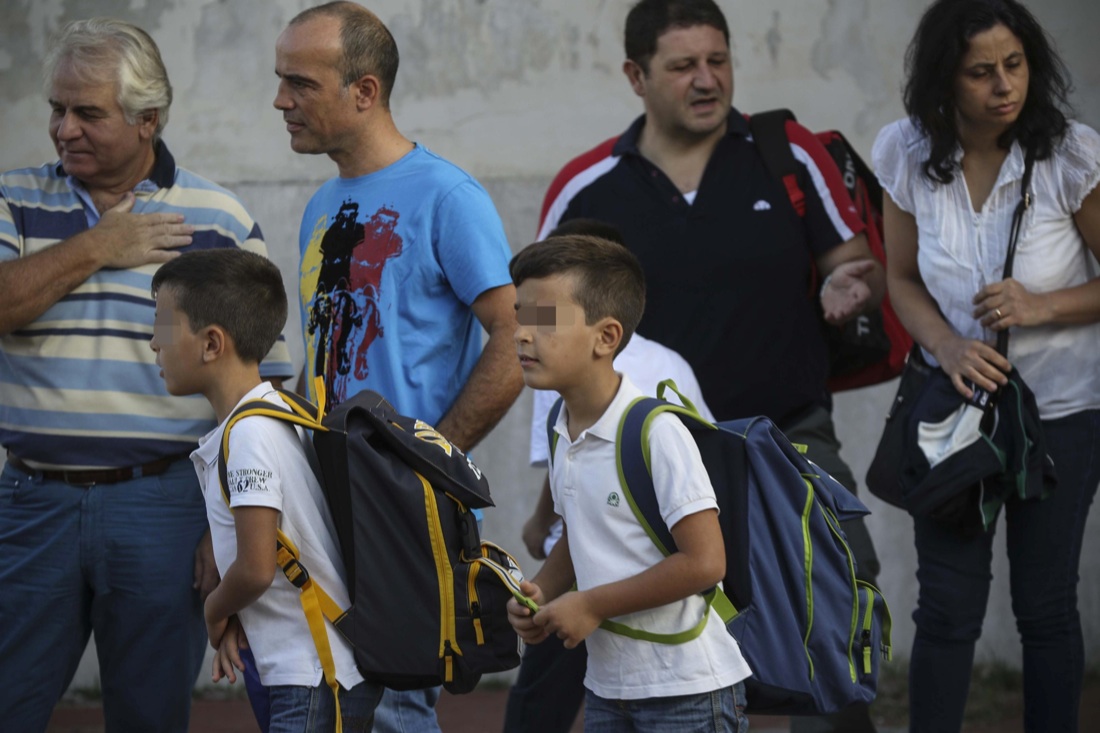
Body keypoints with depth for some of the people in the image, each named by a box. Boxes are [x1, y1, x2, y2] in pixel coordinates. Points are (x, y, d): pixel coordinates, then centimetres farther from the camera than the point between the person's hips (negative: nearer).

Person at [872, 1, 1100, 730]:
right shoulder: (908, 152, -10)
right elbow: (903, 279, 2)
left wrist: (1042, 306, -25)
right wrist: (948, 345, -16)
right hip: (956, 398, 2)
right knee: (948, 608, 1)